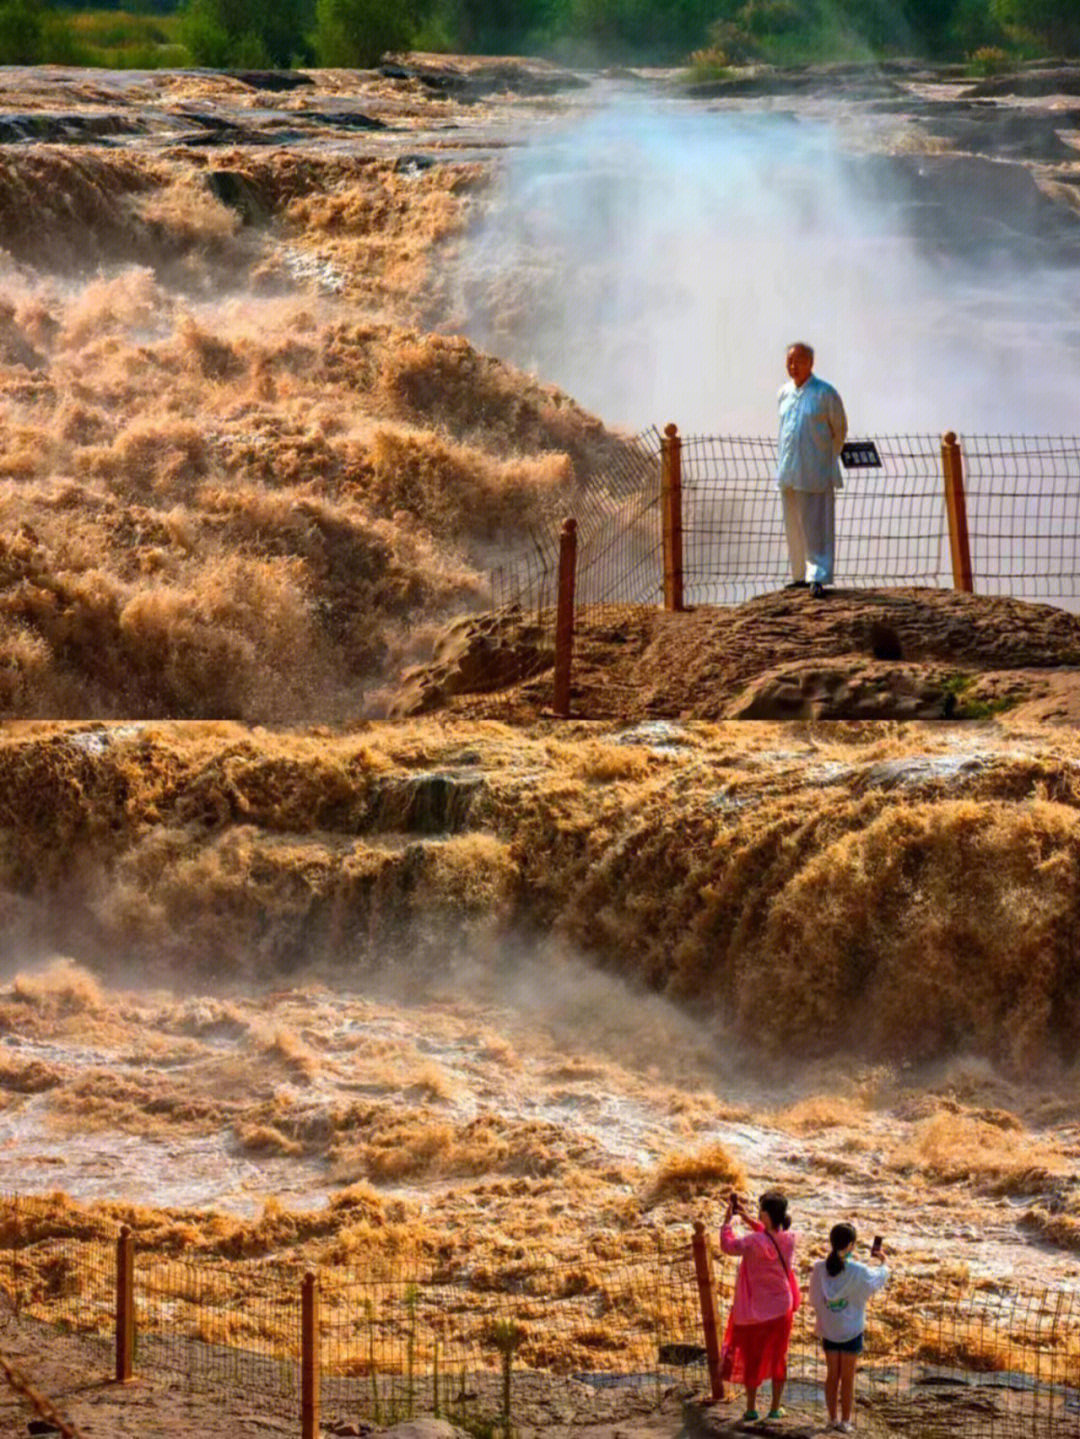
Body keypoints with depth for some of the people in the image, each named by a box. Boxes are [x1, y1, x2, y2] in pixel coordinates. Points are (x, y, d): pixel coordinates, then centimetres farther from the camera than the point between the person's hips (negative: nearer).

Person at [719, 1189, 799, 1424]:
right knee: (778, 1358, 16)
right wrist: (746, 1218, 11)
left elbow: (728, 1245, -16)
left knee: (751, 1358, 11)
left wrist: (727, 1221, -4)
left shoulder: (755, 1243, -26)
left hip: (757, 1311, -5)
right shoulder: (788, 1239, -7)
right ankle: (776, 1408, 22)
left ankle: (751, 1408, 19)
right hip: (782, 1308, 5)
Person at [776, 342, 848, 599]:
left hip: (815, 472, -6)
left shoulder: (825, 393, -6)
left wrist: (828, 459, 5)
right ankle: (800, 575, 18)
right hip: (789, 471, 6)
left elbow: (840, 429, 2)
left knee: (817, 527, -8)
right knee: (794, 527, 10)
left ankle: (819, 578, -9)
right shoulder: (784, 393, 11)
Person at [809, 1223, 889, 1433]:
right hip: (851, 1330, -3)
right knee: (848, 1378, 8)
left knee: (832, 1375, 14)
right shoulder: (858, 1272, -19)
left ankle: (833, 1418, 20)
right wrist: (883, 1262, 18)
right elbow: (879, 1280, -1)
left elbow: (814, 1299, 0)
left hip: (828, 1329, 3)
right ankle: (845, 1421, 12)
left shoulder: (820, 1268, -9)